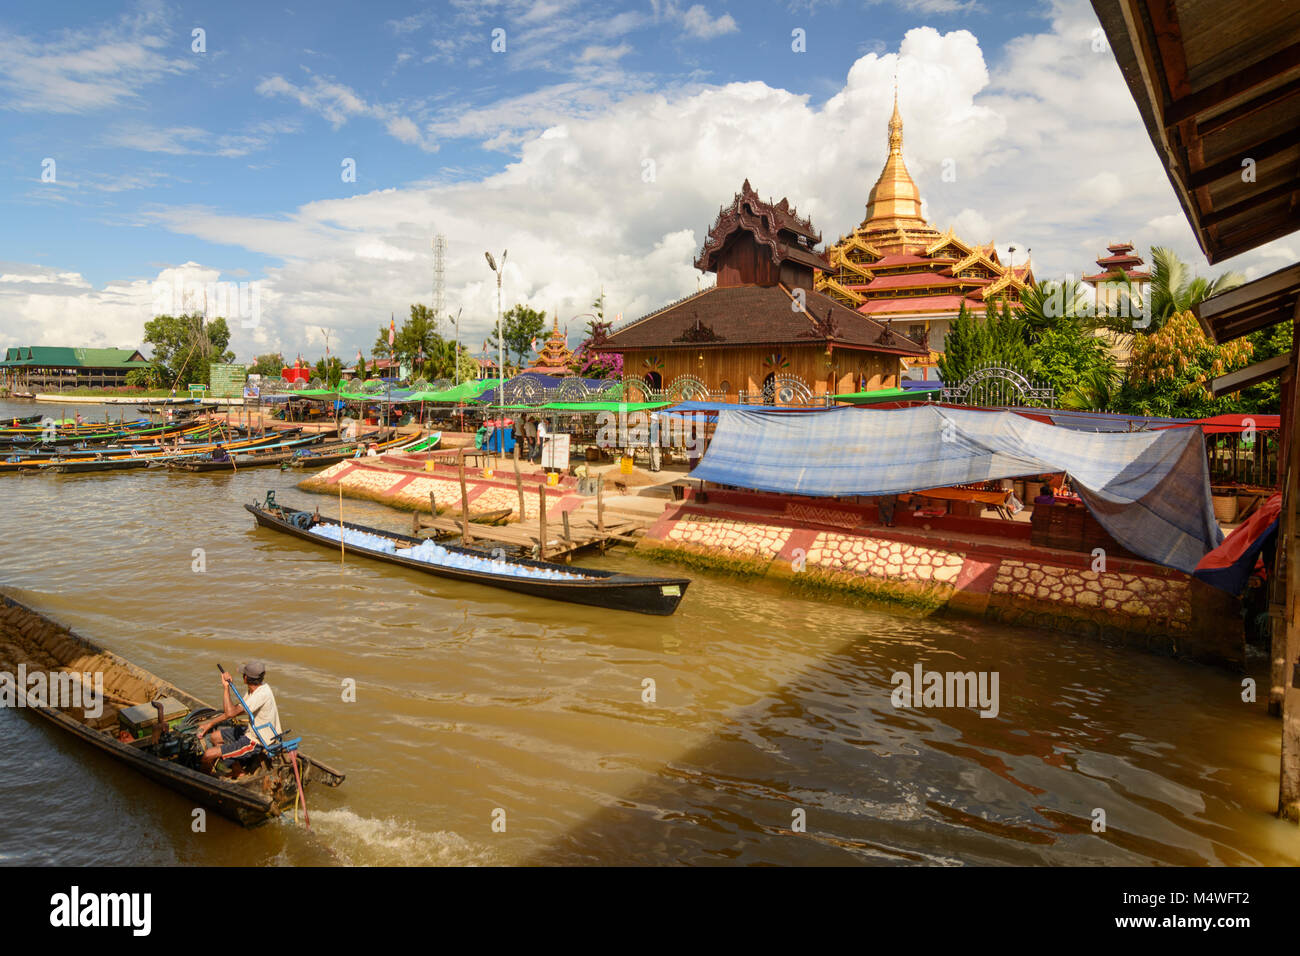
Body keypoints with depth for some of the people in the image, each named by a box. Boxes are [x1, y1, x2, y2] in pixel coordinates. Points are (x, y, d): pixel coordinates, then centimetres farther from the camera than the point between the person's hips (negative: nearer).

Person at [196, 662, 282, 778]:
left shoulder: (262, 694, -30)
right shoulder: (254, 688, 1)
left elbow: (231, 713, -31)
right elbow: (236, 710, 10)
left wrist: (226, 687, -23)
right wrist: (209, 724, 7)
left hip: (257, 743, -10)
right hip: (252, 731, 10)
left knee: (208, 755, -8)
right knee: (215, 737, 23)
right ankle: (238, 773, 28)